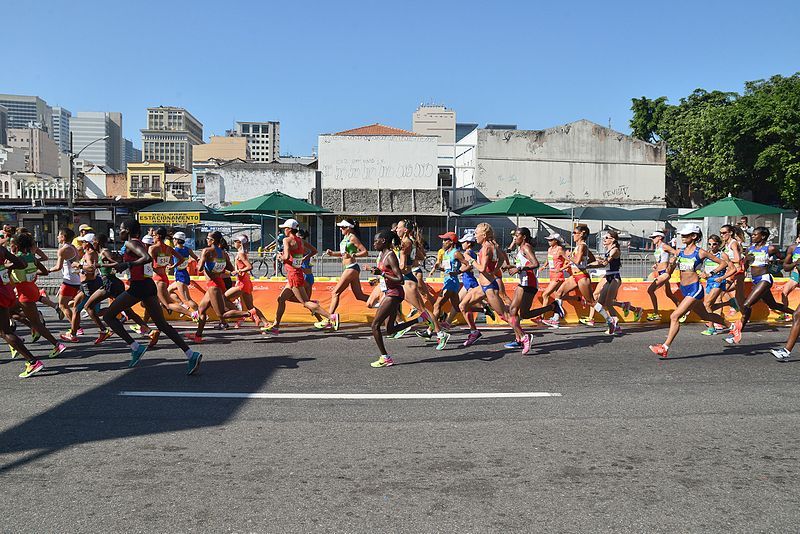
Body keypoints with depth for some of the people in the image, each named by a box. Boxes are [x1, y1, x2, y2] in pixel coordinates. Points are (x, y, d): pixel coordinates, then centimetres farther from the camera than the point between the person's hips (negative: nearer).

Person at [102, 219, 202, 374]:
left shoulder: (130, 243, -9)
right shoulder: (139, 243, 18)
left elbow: (148, 258, -25)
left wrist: (126, 265, -20)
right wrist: (119, 265, 32)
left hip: (138, 287, -9)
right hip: (149, 286, 9)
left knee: (108, 316, 7)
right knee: (162, 324, 7)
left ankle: (135, 348, -1)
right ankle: (191, 354, -3)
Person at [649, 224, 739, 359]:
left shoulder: (700, 252, -8)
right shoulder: (680, 252, 7)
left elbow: (723, 263, -1)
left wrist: (711, 273, -14)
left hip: (695, 288, -8)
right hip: (684, 289, 8)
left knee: (675, 316, -15)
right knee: (704, 315, 23)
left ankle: (665, 348, -13)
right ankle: (732, 327, 43)